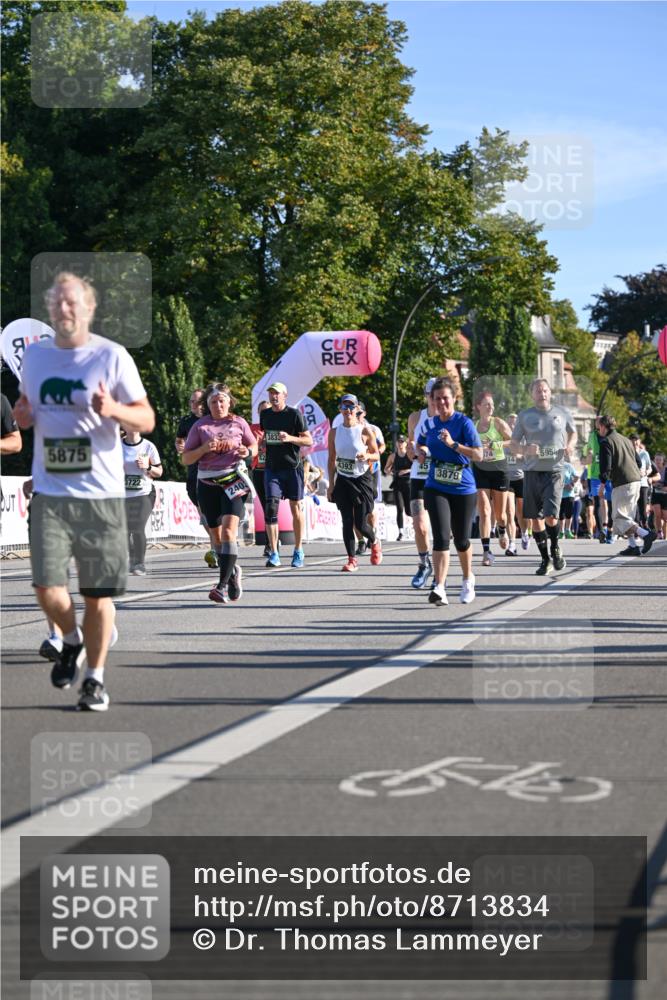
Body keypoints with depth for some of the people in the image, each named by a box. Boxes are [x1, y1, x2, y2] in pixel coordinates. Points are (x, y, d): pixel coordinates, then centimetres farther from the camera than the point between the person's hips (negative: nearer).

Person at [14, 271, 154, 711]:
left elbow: (147, 419, -1)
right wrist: (22, 416, 1)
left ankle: (96, 677, 17)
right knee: (47, 588, -7)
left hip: (101, 493, -3)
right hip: (50, 493, 3)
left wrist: (114, 410, -21)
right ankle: (72, 641, 24)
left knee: (99, 592, 2)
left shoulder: (112, 356, -3)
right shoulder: (34, 355, 9)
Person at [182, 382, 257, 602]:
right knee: (216, 534, 9)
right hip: (208, 483, 3)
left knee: (229, 529, -18)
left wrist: (247, 452, -4)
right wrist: (204, 449, -14)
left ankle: (223, 585, -22)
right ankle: (233, 571, 34)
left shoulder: (238, 423, 5)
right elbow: (185, 459, 4)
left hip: (233, 480, -2)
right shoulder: (200, 426, 5)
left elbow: (254, 446, 19)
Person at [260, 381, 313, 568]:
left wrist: (290, 438, -20)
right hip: (272, 468, 3)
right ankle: (274, 554, -6)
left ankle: (298, 552, 16)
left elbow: (309, 441, -5)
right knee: (270, 508, -9)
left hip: (292, 467, -3)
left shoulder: (294, 414, -5)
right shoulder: (264, 414, 10)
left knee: (296, 508, 4)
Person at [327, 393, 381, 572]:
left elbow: (377, 455, 1)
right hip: (342, 480, 3)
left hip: (362, 479, -3)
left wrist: (367, 456, -22)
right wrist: (331, 484, 4)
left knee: (361, 523, -3)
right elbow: (331, 460, 8)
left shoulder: (365, 431, -7)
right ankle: (352, 560, 5)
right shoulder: (334, 432, 2)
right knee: (347, 522, -1)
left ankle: (374, 543, 29)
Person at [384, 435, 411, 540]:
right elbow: (386, 469, 16)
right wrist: (388, 471, -7)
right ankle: (400, 532, -10)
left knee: (408, 511, 2)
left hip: (408, 483, -1)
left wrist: (407, 471, -19)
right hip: (397, 485, 1)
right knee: (400, 509, -11)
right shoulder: (393, 456, 5)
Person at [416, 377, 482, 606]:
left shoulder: (464, 423, -7)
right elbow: (420, 445, 26)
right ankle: (439, 588, -20)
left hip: (463, 488, -2)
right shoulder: (429, 424, 6)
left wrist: (453, 444, -25)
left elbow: (479, 454, -15)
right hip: (436, 488, 2)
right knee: (441, 537, -14)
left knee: (461, 540, 10)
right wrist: (421, 452, 3)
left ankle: (468, 580, 36)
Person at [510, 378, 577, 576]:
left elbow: (573, 433, 23)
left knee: (550, 516, -15)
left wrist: (570, 446, 1)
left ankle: (555, 549, 14)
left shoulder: (562, 413, 6)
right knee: (536, 518, 4)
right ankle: (545, 559, 18)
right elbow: (513, 444, 7)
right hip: (532, 471, 1)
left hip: (554, 471, -1)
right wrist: (526, 449, -15)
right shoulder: (525, 416, 4)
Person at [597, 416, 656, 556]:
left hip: (621, 484, -8)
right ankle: (633, 546, 6)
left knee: (619, 517, -6)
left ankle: (646, 534, -23)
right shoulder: (626, 440, 21)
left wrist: (602, 483, -2)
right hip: (636, 481, 8)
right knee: (627, 516, 15)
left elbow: (606, 466, -11)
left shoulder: (606, 442, -4)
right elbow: (638, 461, 23)